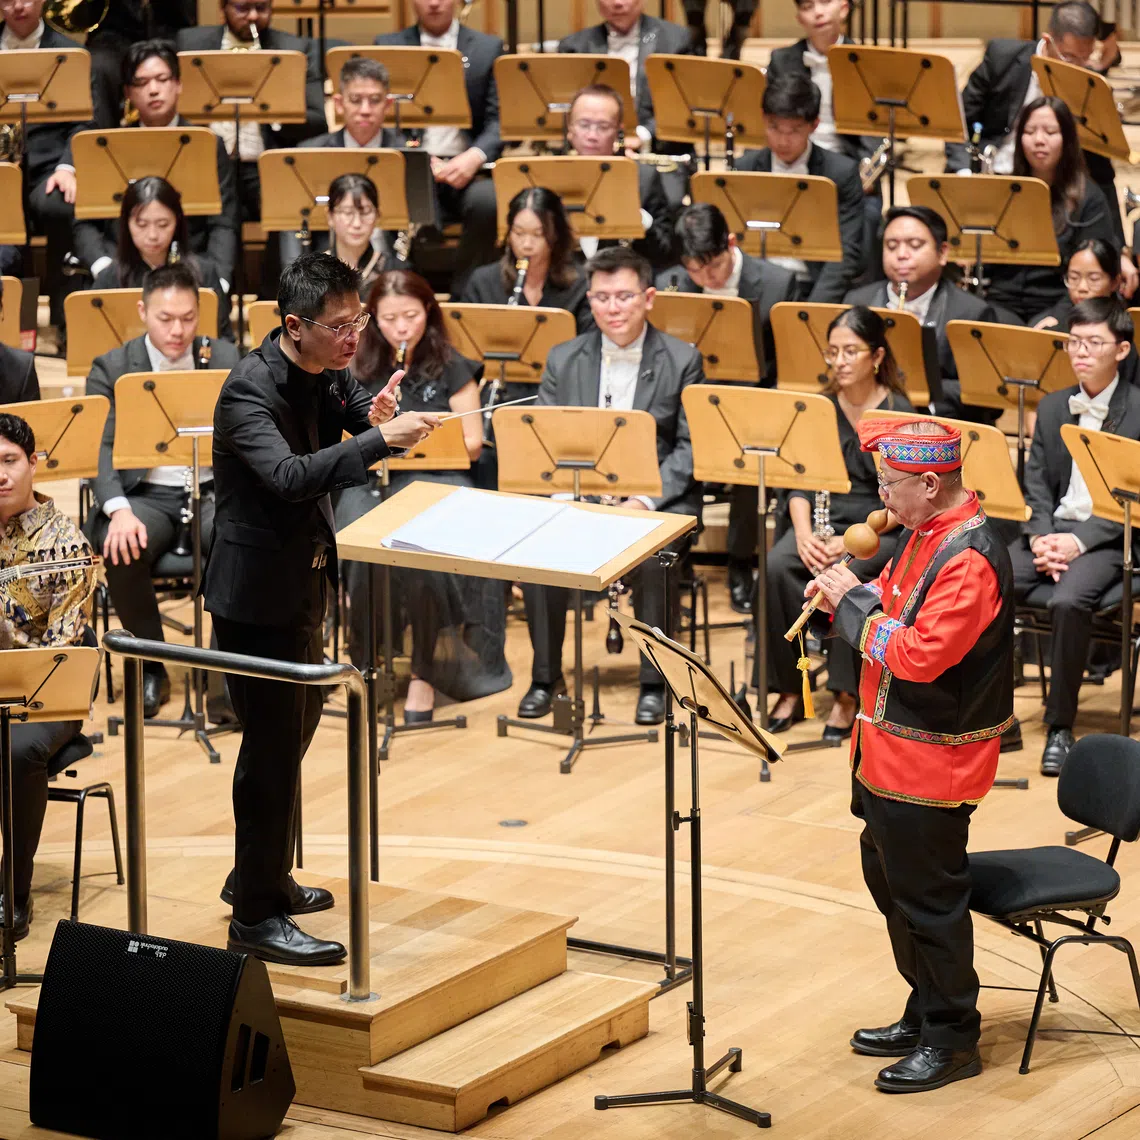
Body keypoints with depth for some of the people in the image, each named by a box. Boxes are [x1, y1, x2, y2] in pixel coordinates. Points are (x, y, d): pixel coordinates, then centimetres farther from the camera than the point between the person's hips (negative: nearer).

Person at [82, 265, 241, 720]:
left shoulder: (227, 359, 7)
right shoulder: (111, 368, 2)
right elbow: (100, 448, -8)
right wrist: (119, 510, -26)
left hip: (213, 491, 1)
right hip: (145, 495, -1)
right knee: (121, 549, -34)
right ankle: (151, 668, -10)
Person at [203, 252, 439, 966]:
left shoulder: (326, 375, 3)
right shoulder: (250, 390, -23)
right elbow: (288, 476, -37)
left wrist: (379, 417, -18)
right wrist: (379, 441, -45)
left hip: (304, 583, 9)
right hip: (258, 592, -9)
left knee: (295, 730, 20)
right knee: (273, 751, -6)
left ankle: (261, 880, 35)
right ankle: (257, 919, 1)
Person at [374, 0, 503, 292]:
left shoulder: (488, 48, 13)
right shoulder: (387, 48, 13)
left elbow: (499, 118, 4)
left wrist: (475, 156, -17)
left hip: (468, 168, 0)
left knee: (486, 200, -34)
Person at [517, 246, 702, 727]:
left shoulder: (682, 360, -1)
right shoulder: (563, 359, 7)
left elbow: (691, 448, -5)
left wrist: (645, 499, -19)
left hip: (657, 495, -3)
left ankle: (653, 682, -15)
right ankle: (546, 675, -8)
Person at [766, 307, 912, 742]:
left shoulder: (899, 413, -7)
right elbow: (800, 482, 4)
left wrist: (851, 541, -23)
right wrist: (804, 533, -15)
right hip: (826, 520, 4)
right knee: (777, 567, -26)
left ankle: (847, 695, -21)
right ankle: (790, 690, -14)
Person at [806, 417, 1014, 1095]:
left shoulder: (970, 561, -25)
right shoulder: (925, 533, 7)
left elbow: (920, 654, -29)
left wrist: (855, 604, -18)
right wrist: (847, 595, -1)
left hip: (933, 757, -10)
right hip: (890, 749, 10)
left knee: (927, 898, 0)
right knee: (889, 880, 20)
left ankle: (953, 1040, 13)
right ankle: (925, 1015, 33)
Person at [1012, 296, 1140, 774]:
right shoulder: (1052, 407, 14)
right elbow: (1035, 485, 10)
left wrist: (1079, 541, -20)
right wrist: (1041, 538, -10)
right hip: (1051, 530, 5)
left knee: (1068, 600, -35)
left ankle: (1060, 727, -19)